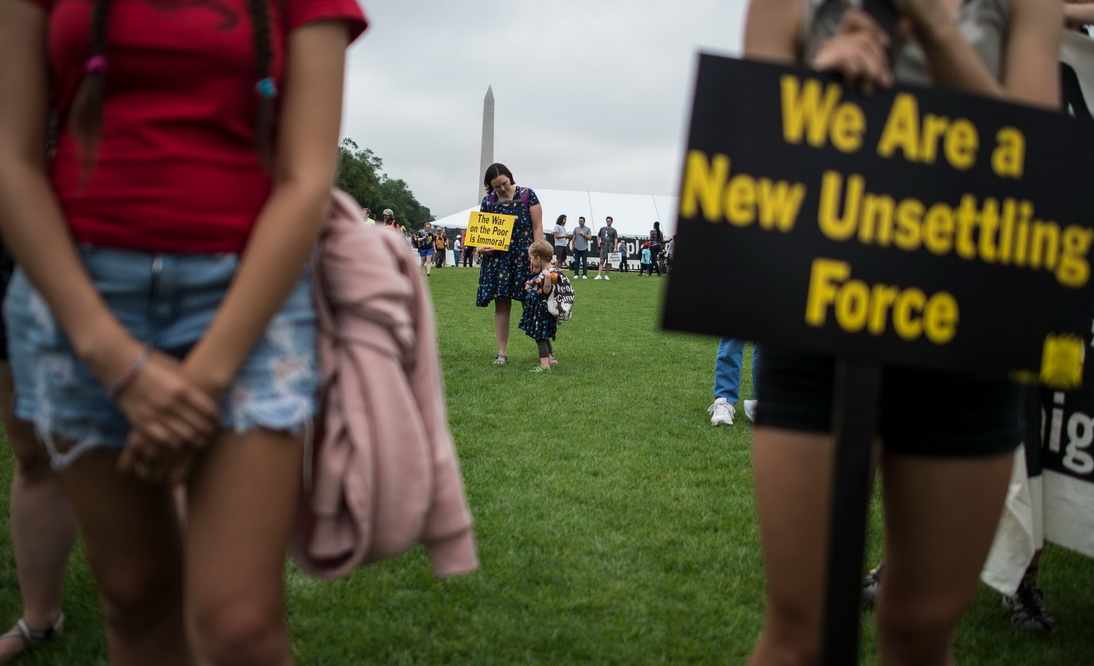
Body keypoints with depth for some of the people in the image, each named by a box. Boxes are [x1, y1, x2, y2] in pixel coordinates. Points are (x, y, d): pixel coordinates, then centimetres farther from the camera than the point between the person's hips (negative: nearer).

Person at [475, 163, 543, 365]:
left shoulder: (527, 195, -1)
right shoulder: (488, 201, 6)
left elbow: (537, 227, -1)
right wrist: (481, 248, -10)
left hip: (524, 257, -2)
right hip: (497, 259, 2)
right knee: (501, 306, 4)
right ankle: (502, 352, 10)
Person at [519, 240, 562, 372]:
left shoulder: (552, 273, -19)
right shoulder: (541, 272, 11)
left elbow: (546, 292, -27)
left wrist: (547, 278, -37)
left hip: (542, 311, -10)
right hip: (537, 309, 10)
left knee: (540, 337, -8)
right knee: (543, 336, 20)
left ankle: (545, 365, -7)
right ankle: (550, 358, 31)